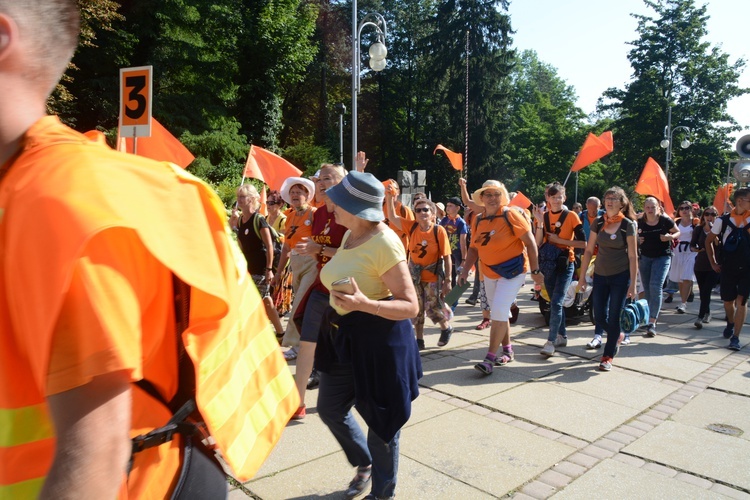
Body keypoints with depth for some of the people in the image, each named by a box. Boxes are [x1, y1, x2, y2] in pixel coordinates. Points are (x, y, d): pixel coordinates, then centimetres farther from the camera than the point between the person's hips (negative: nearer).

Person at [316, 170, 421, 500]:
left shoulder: (385, 243, -23)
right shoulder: (349, 236, 3)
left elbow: (411, 307, -24)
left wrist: (364, 304, -36)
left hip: (379, 340, -9)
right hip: (343, 337, 9)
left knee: (381, 421, 10)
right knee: (330, 409, 20)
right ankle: (364, 464, 46)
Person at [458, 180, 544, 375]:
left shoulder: (510, 215, -14)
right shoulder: (478, 221, 2)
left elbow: (530, 242, -14)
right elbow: (474, 248, 8)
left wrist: (535, 270, -14)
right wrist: (465, 270, -3)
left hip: (513, 271, -6)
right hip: (489, 272, 6)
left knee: (499, 310, -14)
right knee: (499, 311, 15)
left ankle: (490, 358, -8)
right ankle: (507, 350, 32)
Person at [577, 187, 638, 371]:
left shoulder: (628, 225, -8)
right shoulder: (598, 222, 1)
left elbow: (633, 256, -9)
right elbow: (589, 250, 4)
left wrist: (633, 284, -12)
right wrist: (582, 277, 2)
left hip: (620, 276, -4)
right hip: (600, 275, 4)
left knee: (613, 317, 0)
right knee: (599, 317, 6)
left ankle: (608, 356, 14)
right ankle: (617, 336, 38)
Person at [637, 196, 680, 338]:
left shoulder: (665, 220, -8)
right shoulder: (640, 223, -1)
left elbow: (677, 232, 8)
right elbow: (635, 237, 15)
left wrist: (670, 236, -13)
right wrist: (637, 240, -7)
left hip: (662, 256, -3)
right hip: (645, 257, 4)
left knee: (655, 286, -17)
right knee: (647, 289, 9)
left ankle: (652, 323, -19)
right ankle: (651, 317, 28)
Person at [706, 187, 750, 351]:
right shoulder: (723, 220, -3)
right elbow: (708, 241, 7)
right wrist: (713, 263, 5)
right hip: (727, 268, 0)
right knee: (728, 301, 12)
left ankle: (735, 337, -2)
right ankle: (730, 323, 43)